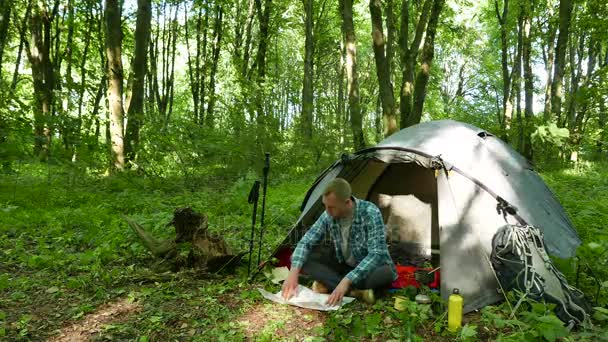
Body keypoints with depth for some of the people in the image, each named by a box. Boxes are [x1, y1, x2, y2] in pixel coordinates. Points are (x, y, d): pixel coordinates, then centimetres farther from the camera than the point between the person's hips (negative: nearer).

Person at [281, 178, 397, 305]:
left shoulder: (370, 213, -29)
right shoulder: (328, 216, -15)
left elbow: (377, 254, -34)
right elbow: (306, 241, -9)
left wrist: (347, 281, -44)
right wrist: (294, 272, -26)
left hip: (369, 266, -4)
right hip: (343, 264, 4)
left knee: (387, 273, -39)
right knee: (303, 258, -17)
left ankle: (328, 284, -25)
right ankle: (355, 290, -25)